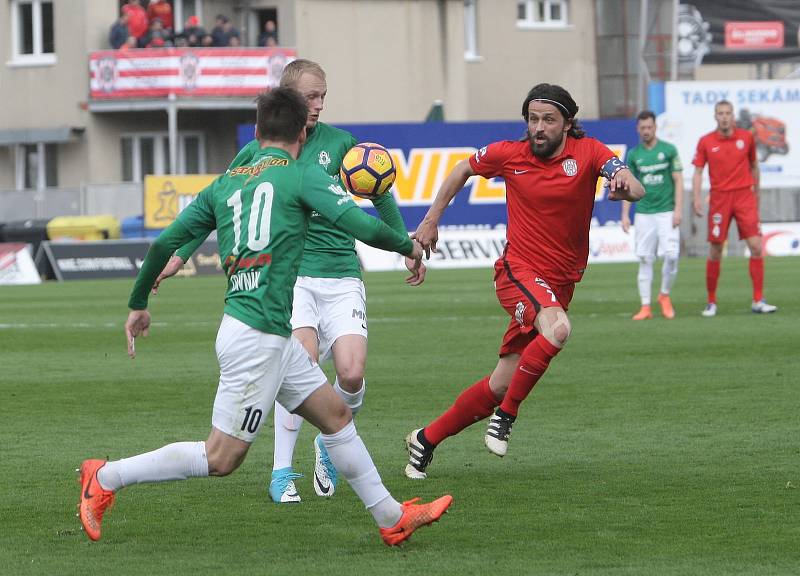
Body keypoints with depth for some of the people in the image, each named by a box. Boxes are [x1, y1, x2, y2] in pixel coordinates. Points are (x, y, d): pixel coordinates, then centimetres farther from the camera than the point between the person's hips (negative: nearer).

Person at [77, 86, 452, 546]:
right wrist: (409, 246, 5)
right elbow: (364, 227, -15)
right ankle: (106, 477, 1)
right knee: (221, 459, -3)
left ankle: (392, 519, 20)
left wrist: (139, 305, 22)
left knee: (336, 414, 15)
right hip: (257, 336, -8)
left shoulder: (224, 185, 11)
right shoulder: (303, 176, -7)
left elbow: (166, 242, 10)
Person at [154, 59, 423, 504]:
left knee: (352, 373, -14)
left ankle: (330, 442, 17)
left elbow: (381, 197, 18)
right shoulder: (258, 153, 4)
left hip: (342, 274, 2)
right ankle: (282, 473, -11)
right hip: (291, 273, -2)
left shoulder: (340, 142, 6)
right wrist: (179, 258, 12)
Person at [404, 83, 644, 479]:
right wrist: (431, 220, 16)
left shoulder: (588, 153, -6)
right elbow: (464, 169, 17)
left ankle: (426, 440, 21)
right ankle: (506, 416, -20)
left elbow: (636, 190, -20)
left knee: (500, 385, 4)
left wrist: (626, 186, -44)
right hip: (518, 271, -2)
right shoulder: (508, 154, -3)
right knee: (557, 328, -35)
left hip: (560, 283, 2)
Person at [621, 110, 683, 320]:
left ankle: (665, 295, 11)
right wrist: (625, 215, 2)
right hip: (643, 214, 2)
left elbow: (678, 181, 0)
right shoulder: (633, 155, 7)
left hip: (666, 212, -2)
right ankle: (645, 306, 3)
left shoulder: (669, 150, 0)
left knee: (671, 256, -12)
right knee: (645, 259, 0)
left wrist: (678, 210, -8)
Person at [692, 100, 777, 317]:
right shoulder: (705, 142, 1)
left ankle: (758, 301, -4)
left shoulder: (746, 137, 5)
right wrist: (697, 198, -12)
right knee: (715, 251, 0)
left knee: (756, 246, -9)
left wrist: (756, 193, 19)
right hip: (719, 199, -1)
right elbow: (698, 172, 1)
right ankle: (711, 302, 11)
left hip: (745, 196, 1)